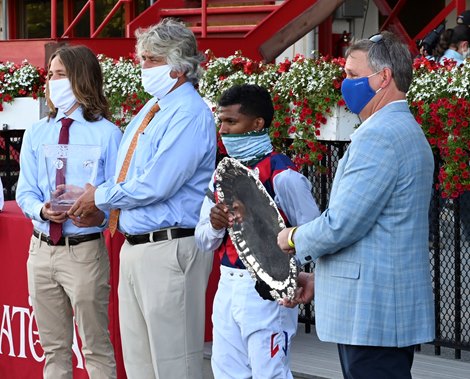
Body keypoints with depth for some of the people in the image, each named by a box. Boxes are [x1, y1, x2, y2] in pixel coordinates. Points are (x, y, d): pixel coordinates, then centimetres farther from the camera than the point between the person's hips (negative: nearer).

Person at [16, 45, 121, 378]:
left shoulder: (106, 134, -5)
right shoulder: (36, 133, 10)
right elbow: (26, 192, 8)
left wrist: (101, 215, -27)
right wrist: (42, 210, -15)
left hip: (84, 249, -5)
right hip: (42, 248, 5)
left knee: (96, 346, 1)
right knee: (53, 348, 13)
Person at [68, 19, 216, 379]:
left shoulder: (189, 114, -14)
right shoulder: (151, 109, 15)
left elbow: (155, 186, -21)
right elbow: (127, 178, 23)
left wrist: (102, 197, -8)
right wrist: (100, 200, 4)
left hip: (169, 251, -10)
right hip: (135, 249, 10)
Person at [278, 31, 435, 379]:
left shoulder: (379, 135, -16)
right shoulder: (405, 130, 18)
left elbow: (341, 225, -21)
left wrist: (295, 238, -1)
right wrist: (318, 278, 21)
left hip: (372, 315, -10)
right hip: (391, 311, 10)